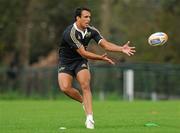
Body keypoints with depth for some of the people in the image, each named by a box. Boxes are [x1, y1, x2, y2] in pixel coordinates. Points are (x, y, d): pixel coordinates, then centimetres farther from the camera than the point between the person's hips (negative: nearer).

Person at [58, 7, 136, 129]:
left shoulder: (91, 31, -9)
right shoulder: (70, 33, -27)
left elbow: (105, 44, -16)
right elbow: (83, 53, -28)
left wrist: (121, 49, -32)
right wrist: (101, 58, -35)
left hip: (81, 62, 3)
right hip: (66, 63, -3)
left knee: (85, 86, -18)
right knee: (65, 87, -23)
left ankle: (90, 119, -20)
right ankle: (84, 101, 5)